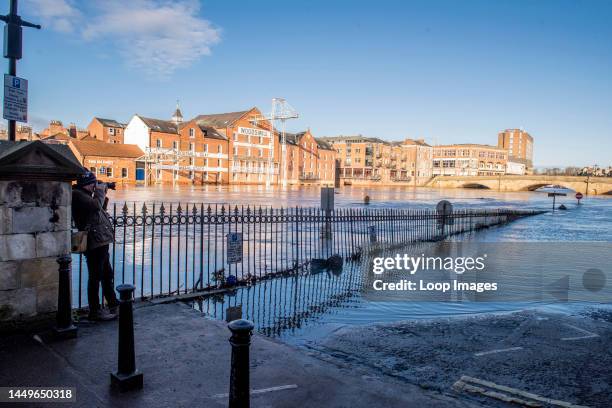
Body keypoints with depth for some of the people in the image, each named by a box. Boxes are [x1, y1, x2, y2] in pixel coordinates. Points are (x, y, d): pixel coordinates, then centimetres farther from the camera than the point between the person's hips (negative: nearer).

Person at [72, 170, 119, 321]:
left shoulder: (84, 195, 20)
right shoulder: (77, 195, -11)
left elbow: (100, 209, 26)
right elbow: (96, 205, -23)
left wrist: (103, 195, 15)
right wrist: (100, 191, -7)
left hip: (100, 242, 11)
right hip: (94, 242, -11)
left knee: (107, 274, 17)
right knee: (95, 276, -3)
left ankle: (113, 305, 27)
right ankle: (95, 311, 5)